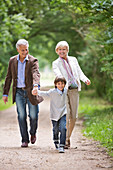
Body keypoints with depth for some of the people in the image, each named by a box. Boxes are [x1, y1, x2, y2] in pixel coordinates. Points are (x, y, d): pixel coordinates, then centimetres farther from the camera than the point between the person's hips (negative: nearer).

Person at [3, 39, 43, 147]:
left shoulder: (33, 61, -7)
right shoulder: (12, 61, 3)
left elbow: (36, 74, -25)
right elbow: (8, 78, 8)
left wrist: (36, 85, -45)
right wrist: (5, 93, 6)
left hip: (31, 92, -2)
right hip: (19, 92, 2)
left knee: (33, 116, 2)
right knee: (21, 116, -1)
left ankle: (33, 133, 31)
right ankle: (25, 140, 6)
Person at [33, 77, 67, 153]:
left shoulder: (66, 91, -3)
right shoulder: (52, 92, -16)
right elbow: (45, 93, -34)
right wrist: (37, 92, -50)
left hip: (63, 114, 1)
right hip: (54, 114, -1)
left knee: (63, 128, -18)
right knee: (56, 130, 13)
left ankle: (61, 146, -13)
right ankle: (56, 142, 43)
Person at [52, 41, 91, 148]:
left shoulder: (73, 60, 18)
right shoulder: (56, 63, 6)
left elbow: (80, 73, 16)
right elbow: (58, 75, -12)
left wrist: (85, 79, -7)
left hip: (75, 90, 4)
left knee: (74, 116, 4)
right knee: (66, 115, -14)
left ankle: (68, 137, 19)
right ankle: (65, 140, -13)